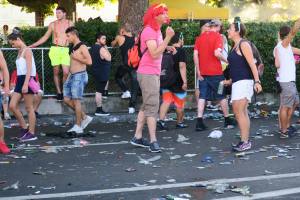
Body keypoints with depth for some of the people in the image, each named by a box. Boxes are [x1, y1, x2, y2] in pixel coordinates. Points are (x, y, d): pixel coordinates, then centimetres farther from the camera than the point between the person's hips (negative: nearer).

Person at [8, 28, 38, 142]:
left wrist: (25, 84, -25)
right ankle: (24, 127, 15)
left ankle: (32, 133, 5)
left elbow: (29, 69, -18)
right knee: (12, 106, 3)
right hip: (20, 80, 9)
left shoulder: (27, 50, -9)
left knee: (29, 108, -2)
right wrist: (21, 83, 16)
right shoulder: (19, 51, 17)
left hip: (27, 79, -9)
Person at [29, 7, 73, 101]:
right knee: (56, 72, 2)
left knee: (66, 72, -11)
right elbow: (45, 37, 13)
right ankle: (59, 92, 11)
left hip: (66, 50, -1)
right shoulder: (52, 24, 8)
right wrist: (32, 45, 10)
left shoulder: (70, 23, 6)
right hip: (55, 49, 1)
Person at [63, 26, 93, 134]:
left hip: (79, 76, -9)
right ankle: (85, 117, 15)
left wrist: (76, 57, -16)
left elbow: (89, 61, -20)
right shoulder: (73, 47, 17)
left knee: (76, 100, -8)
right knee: (67, 100, 5)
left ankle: (78, 127, -2)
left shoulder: (82, 47, -9)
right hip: (72, 76, 9)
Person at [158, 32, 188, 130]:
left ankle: (161, 120, -14)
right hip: (178, 81, -5)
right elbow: (182, 67, -21)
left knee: (166, 101, 3)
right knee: (180, 103, 10)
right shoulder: (181, 51, -11)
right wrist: (185, 81, -21)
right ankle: (180, 122, 22)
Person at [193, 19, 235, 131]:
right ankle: (227, 120, 20)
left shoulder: (200, 37, 8)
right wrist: (226, 60, -2)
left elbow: (195, 55, 1)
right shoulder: (218, 36, -6)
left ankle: (199, 122, -8)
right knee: (222, 96, 10)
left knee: (202, 96, 4)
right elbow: (217, 53, -19)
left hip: (203, 72, 4)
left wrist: (198, 71, 4)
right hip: (216, 72, -4)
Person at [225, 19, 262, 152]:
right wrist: (230, 81, 32)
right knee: (241, 113, 9)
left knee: (239, 112, -12)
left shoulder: (243, 44, -9)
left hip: (244, 82, -9)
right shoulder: (235, 46, 17)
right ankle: (245, 141, 13)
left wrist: (257, 81, -24)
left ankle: (245, 142, -10)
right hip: (237, 83, 9)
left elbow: (252, 64, -16)